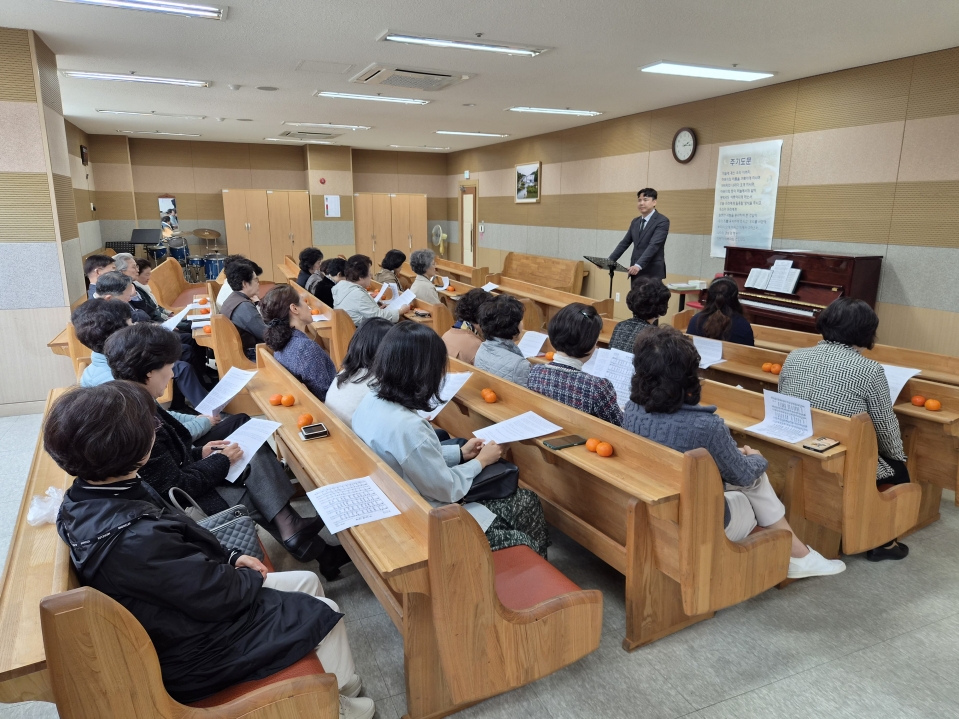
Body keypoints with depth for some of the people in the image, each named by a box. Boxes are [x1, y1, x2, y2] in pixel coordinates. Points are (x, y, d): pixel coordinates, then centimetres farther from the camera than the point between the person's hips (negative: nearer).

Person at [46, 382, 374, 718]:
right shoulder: (136, 538, -38)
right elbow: (217, 596, -26)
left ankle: (333, 684, 33)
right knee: (323, 614, 3)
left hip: (177, 607, 9)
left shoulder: (87, 499, -8)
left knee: (308, 581, 14)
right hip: (192, 653, -9)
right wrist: (252, 578, -6)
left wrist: (230, 558, 2)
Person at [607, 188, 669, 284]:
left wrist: (639, 265, -31)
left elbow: (654, 245, -20)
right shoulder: (635, 222, 16)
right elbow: (625, 243, 16)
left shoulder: (662, 221, -8)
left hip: (652, 273, -7)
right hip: (636, 272, 7)